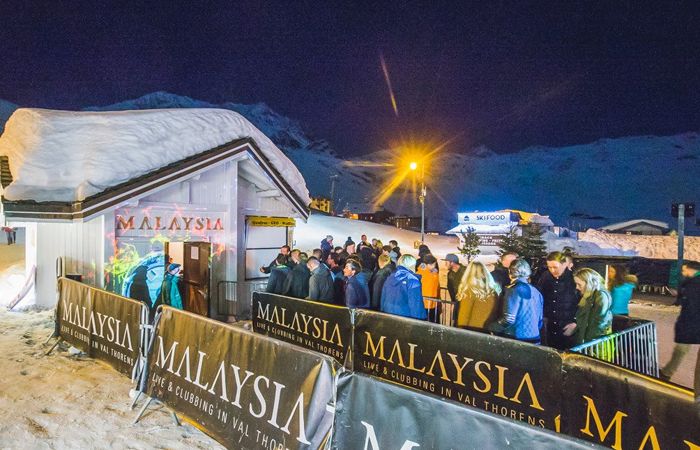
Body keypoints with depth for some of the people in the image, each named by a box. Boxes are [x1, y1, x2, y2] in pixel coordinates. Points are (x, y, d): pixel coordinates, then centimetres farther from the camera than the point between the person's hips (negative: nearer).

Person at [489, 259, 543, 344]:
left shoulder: (514, 290, -13)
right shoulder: (536, 291, 7)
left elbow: (509, 319, -18)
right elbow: (540, 320, 13)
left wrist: (490, 328, -6)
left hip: (517, 339, -7)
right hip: (535, 339, 7)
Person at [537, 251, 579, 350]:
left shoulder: (574, 279, -8)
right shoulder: (545, 277, 3)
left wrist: (575, 322, -9)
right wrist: (543, 316, 3)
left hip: (567, 328, -3)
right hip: (550, 327, 3)